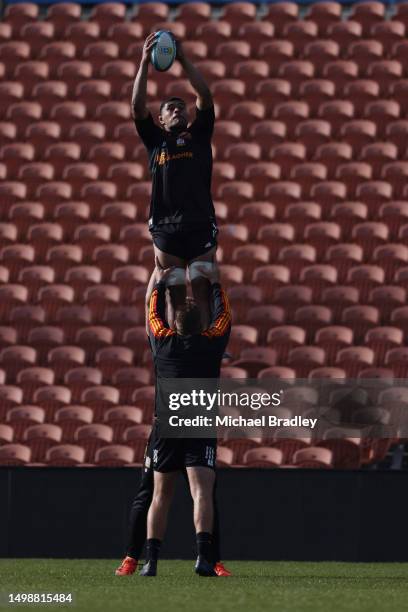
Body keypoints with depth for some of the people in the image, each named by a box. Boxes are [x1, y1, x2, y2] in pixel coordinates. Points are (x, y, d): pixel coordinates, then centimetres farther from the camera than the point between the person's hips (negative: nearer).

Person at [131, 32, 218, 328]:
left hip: (201, 225, -1)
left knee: (202, 292, -4)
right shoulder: (155, 140, 17)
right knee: (174, 294, 2)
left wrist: (183, 59, 1)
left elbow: (205, 96, 5)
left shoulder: (198, 135, 16)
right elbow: (138, 106, 5)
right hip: (165, 228, 1)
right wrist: (145, 62, -2)